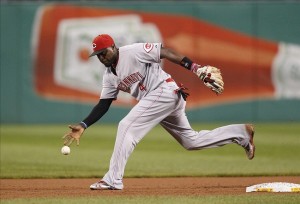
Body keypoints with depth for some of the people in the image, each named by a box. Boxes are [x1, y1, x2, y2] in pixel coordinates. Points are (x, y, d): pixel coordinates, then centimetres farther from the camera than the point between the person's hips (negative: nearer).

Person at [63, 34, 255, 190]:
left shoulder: (133, 51, -13)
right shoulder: (110, 75, 12)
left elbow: (166, 52, -16)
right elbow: (103, 104, 14)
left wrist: (196, 68, -23)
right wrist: (83, 126, 3)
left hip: (165, 90, -10)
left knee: (127, 126, -16)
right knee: (191, 141, 15)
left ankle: (113, 179, -14)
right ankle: (241, 133, 24)